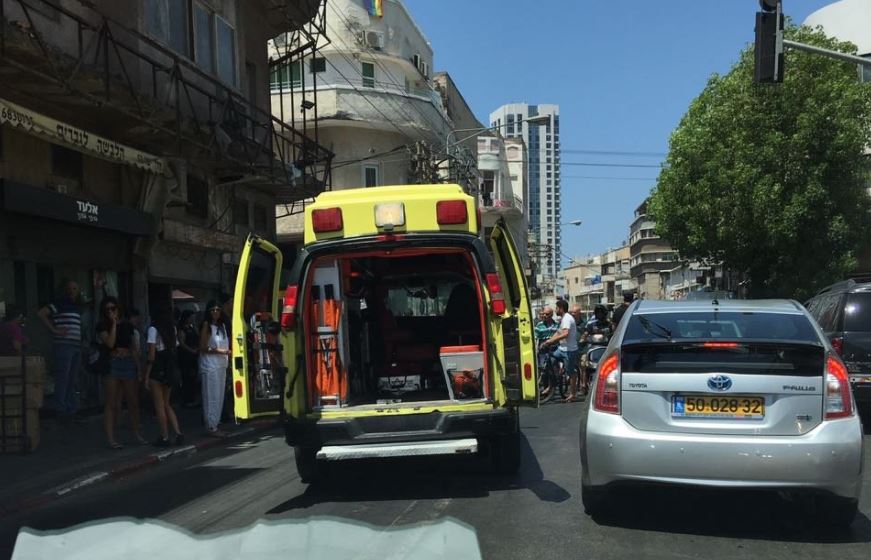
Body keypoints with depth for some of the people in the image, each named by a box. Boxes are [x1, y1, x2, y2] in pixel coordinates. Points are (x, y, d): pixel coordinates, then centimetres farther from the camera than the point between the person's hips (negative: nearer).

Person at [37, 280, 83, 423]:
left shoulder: (75, 306, 18)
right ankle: (61, 411, 0)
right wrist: (54, 330, -13)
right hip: (63, 345, -8)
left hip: (76, 346, 8)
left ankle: (71, 411, 16)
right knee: (62, 379, -5)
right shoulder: (60, 303, -4)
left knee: (72, 380, 11)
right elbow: (41, 314, -14)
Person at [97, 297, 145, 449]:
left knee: (133, 402, 8)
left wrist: (139, 369, 12)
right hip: (112, 364, -4)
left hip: (129, 363, 4)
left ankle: (137, 433, 20)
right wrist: (114, 324, -11)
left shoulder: (127, 326, 13)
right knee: (112, 404, -3)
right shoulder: (102, 326, 1)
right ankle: (110, 438, 1)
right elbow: (110, 343, -16)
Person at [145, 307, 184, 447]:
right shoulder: (172, 330, 9)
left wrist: (146, 377, -7)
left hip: (157, 370, -5)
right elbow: (174, 350, 3)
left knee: (159, 405, 4)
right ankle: (178, 434, 8)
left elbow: (151, 356, -10)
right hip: (171, 370, 5)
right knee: (166, 404, 15)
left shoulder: (154, 329, -6)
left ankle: (165, 438, 7)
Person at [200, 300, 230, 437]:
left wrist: (228, 352, 1)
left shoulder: (222, 325, 13)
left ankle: (216, 424, 15)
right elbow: (203, 348, -12)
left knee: (220, 396, 8)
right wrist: (219, 351, -19)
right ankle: (211, 427, 0)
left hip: (221, 365, 7)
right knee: (212, 397, -5)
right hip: (210, 366, -7)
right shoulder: (206, 325, -7)